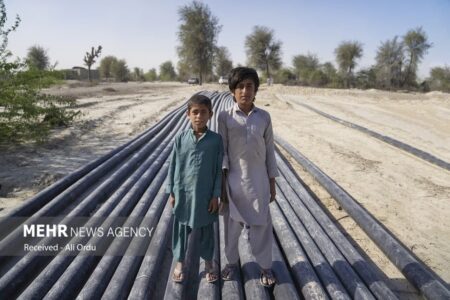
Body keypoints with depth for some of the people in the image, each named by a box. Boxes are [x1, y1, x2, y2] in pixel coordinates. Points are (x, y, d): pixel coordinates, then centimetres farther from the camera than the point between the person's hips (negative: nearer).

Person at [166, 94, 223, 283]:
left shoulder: (216, 140, -7)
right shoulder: (180, 138, -5)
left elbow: (218, 170, -3)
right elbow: (173, 166, 1)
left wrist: (216, 195, -4)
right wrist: (171, 192, 1)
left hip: (205, 194, -1)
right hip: (183, 192, 1)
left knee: (206, 230, 15)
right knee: (181, 228, 15)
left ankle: (208, 262, 37)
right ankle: (179, 263, 35)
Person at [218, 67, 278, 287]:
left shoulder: (264, 117, -1)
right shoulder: (225, 117, -6)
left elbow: (269, 150, 4)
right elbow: (222, 151, -4)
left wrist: (272, 183, 5)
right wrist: (222, 183, -8)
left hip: (258, 180, 1)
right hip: (234, 180, -1)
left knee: (261, 225, 10)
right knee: (232, 224, 14)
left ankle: (265, 267, 30)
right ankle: (232, 262, 36)